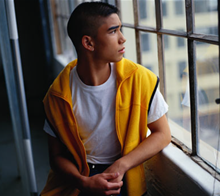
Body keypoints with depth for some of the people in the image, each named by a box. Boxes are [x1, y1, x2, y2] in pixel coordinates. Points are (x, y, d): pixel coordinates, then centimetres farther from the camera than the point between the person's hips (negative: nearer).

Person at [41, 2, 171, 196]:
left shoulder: (138, 78, -10)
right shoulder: (59, 94, -9)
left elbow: (163, 134, -3)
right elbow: (57, 155, 0)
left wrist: (121, 165, -15)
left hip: (123, 176, -1)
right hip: (77, 178, 1)